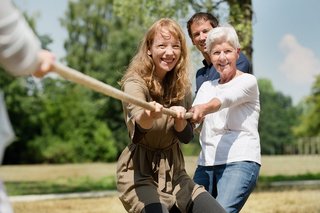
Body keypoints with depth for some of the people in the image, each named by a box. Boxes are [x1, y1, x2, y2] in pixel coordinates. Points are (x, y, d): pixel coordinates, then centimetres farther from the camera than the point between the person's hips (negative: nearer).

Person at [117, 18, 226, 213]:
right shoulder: (135, 82, -15)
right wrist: (150, 116, -60)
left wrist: (180, 119, -19)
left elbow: (187, 137, 3)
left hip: (174, 173, 6)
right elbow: (138, 119, -36)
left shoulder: (181, 85, 2)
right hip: (140, 173, -6)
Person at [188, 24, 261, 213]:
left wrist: (205, 108, -42)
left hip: (240, 161, -6)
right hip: (206, 163, 6)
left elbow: (227, 98, -22)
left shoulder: (248, 81, 1)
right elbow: (192, 121, 4)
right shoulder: (206, 86, 19)